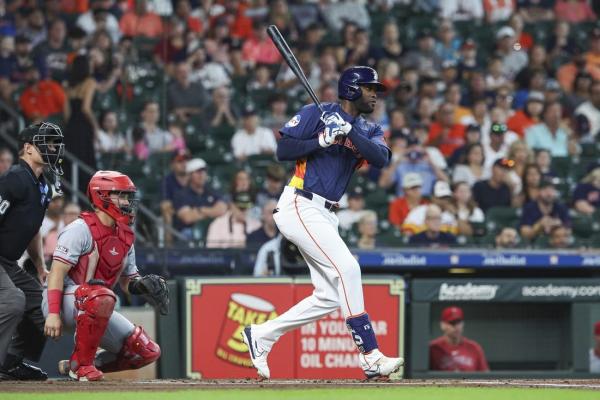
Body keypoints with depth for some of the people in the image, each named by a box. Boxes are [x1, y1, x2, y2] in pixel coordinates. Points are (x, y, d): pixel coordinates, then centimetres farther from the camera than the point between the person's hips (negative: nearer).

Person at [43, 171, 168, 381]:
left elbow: (127, 281, 17)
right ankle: (80, 363, -23)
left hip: (95, 310, 8)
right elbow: (57, 272, -19)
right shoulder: (81, 229, -13)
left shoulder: (125, 237, 12)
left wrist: (142, 285, -8)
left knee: (148, 352, -1)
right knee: (102, 297, -41)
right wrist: (53, 313, -29)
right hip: (63, 301, -8)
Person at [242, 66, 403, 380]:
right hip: (300, 207, -8)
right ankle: (370, 356, -22)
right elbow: (283, 151, -9)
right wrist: (322, 141, -18)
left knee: (330, 296, 5)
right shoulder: (318, 114, -3)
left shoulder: (368, 131, 15)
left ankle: (261, 336, 17)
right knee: (347, 269, -20)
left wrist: (349, 133, -20)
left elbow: (380, 159, -7)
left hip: (326, 216, 8)